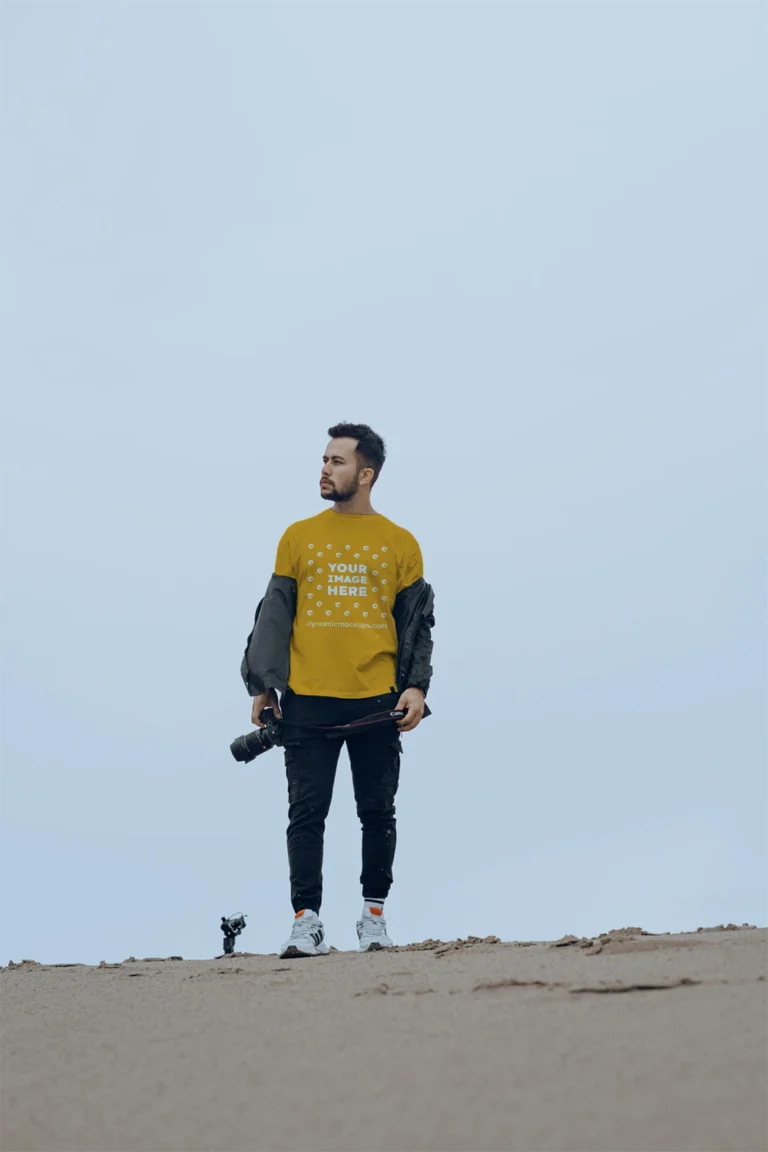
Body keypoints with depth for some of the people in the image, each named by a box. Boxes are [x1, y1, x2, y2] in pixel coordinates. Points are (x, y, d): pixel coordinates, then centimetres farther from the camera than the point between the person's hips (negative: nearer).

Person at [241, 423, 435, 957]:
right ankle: (306, 920, 1)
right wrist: (263, 686, 2)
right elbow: (275, 615, 9)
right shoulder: (299, 537, 9)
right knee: (307, 813, -2)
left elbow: (416, 621, 9)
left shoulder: (399, 543, 7)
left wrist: (416, 686, -4)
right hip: (307, 702, 0)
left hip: (377, 702, 0)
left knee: (378, 812, 6)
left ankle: (375, 913, 18)